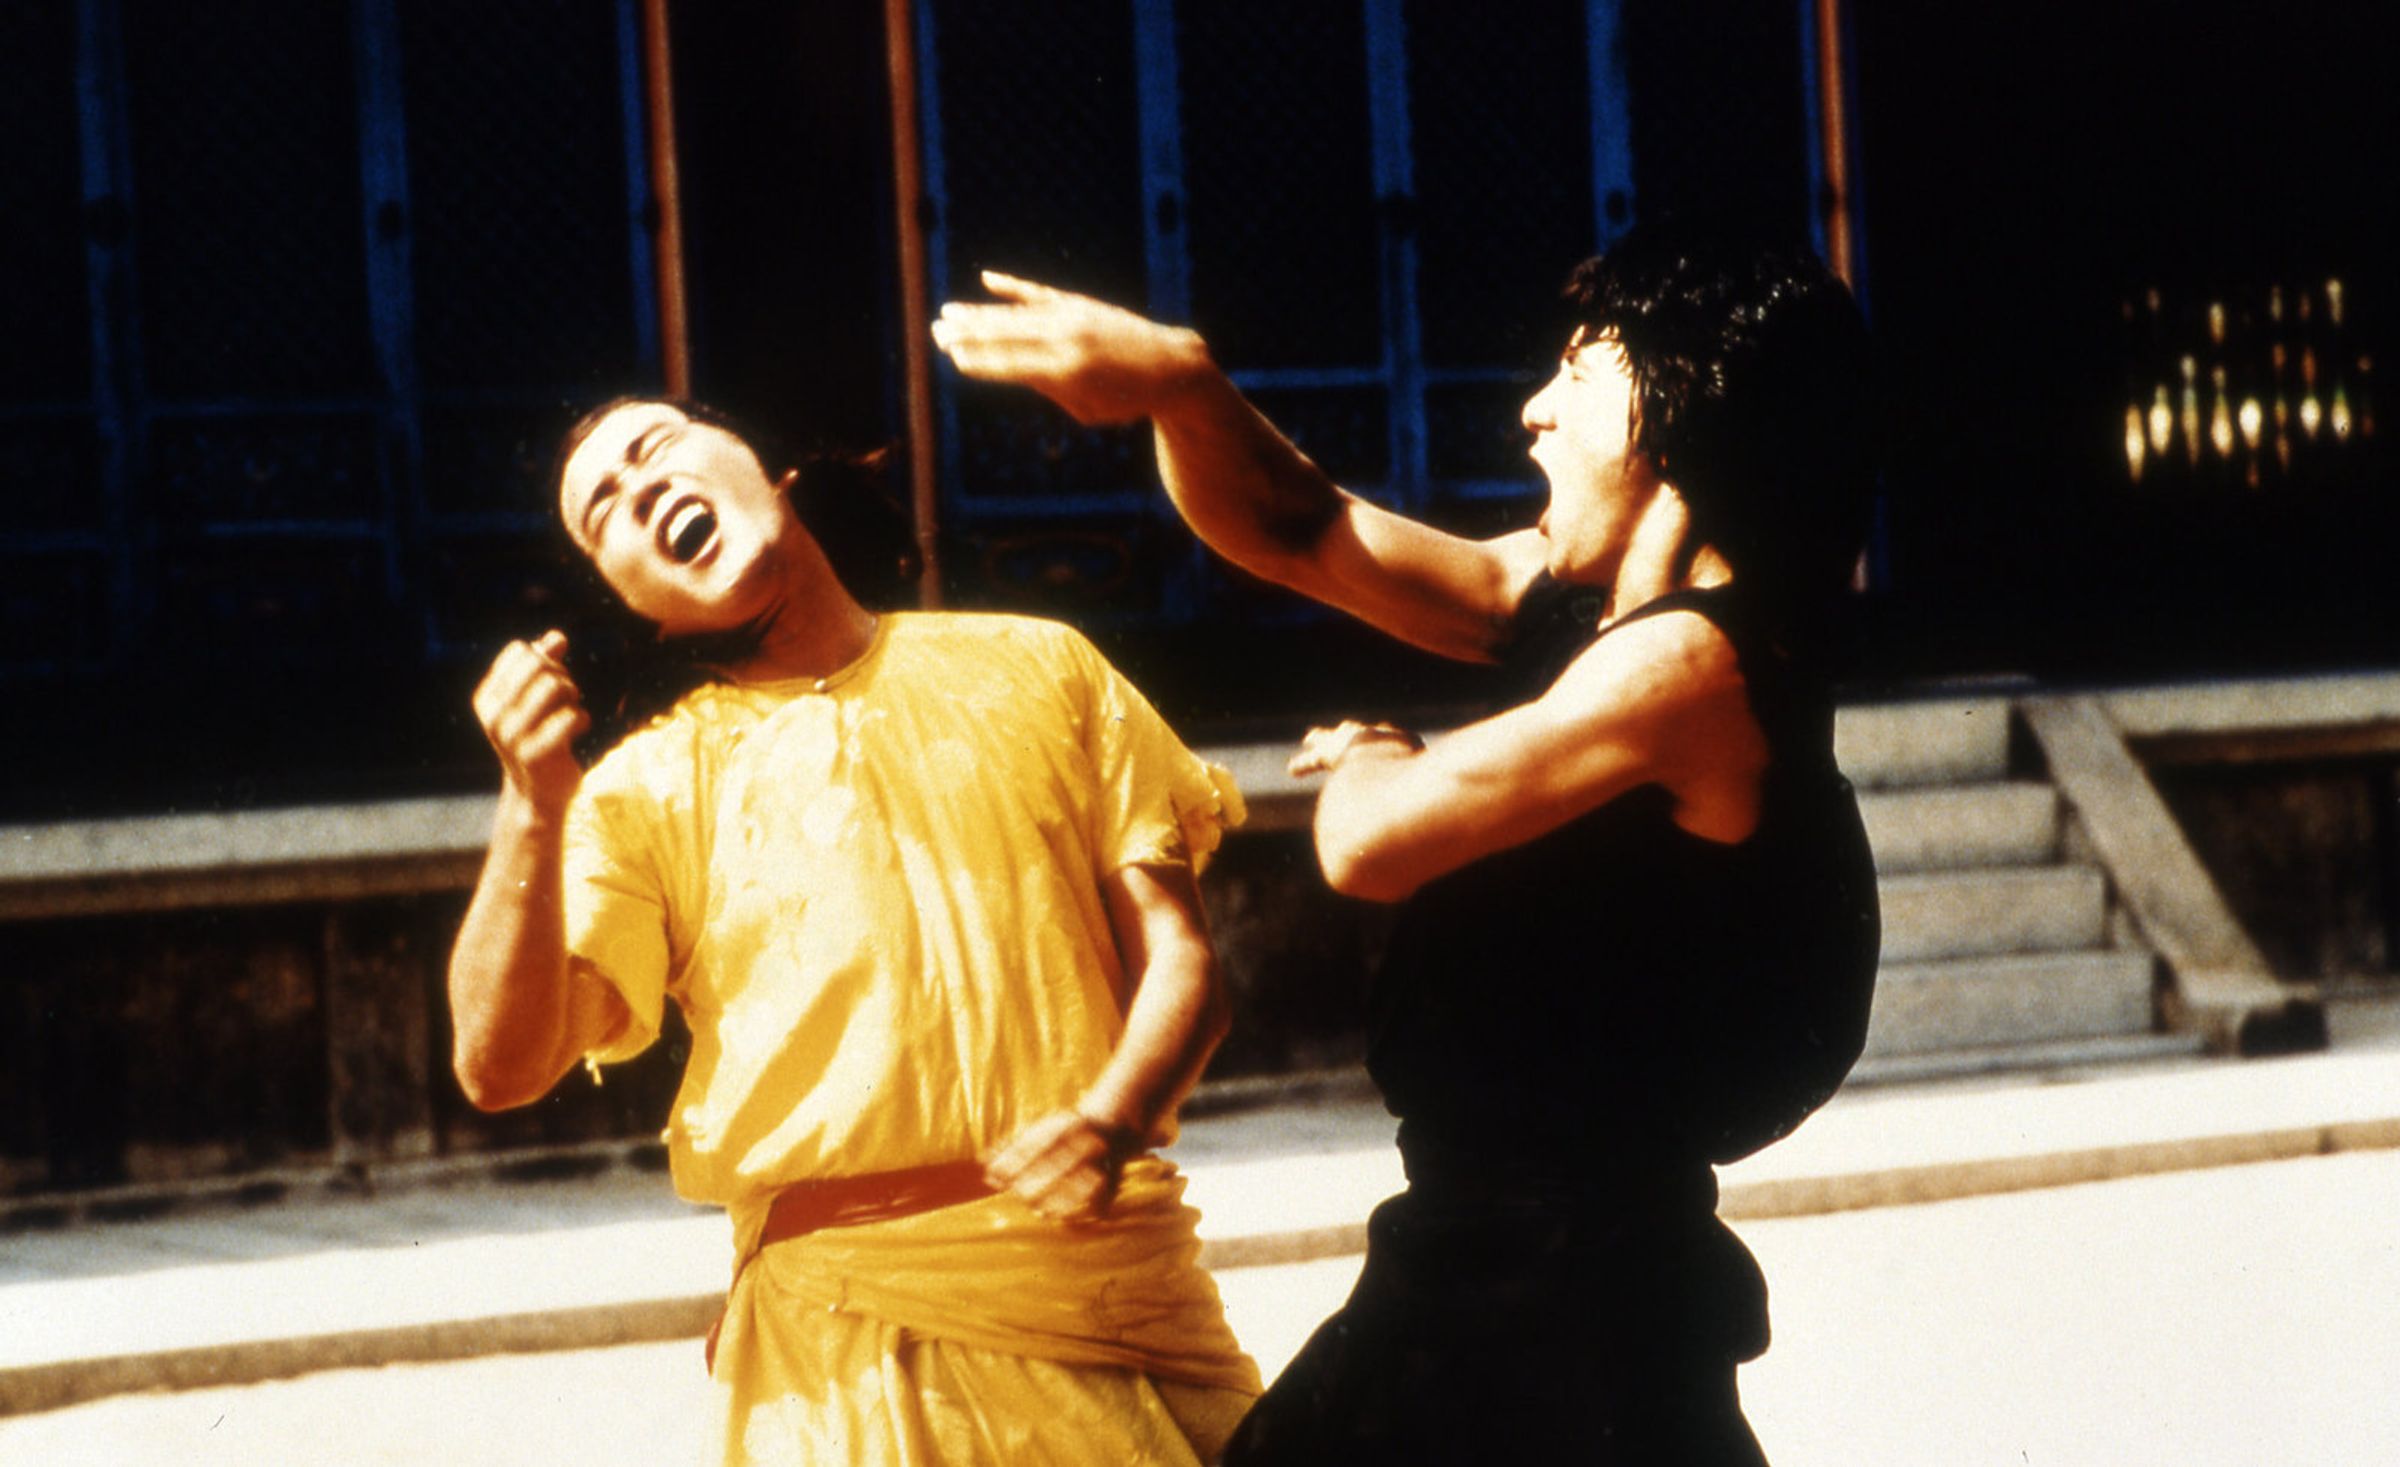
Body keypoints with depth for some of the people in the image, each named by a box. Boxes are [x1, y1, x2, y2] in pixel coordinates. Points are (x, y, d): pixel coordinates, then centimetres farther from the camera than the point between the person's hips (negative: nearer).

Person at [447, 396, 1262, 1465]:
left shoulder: (1037, 668, 12)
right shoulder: (645, 789, 7)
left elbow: (1180, 954, 7)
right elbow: (500, 1067, -3)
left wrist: (1105, 1124, -13)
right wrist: (532, 809, -15)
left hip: (1119, 1285, 1)